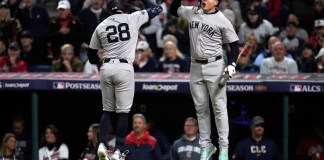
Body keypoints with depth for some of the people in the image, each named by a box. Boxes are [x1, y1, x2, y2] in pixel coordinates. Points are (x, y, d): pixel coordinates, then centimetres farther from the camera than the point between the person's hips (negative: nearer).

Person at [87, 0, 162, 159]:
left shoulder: (101, 26, 11)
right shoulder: (132, 18, 5)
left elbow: (91, 54, 17)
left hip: (106, 68, 3)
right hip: (124, 68, -3)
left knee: (107, 110, 13)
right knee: (123, 112, -1)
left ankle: (102, 144, -3)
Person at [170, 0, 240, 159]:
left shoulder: (222, 21, -7)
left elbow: (234, 44, -3)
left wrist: (232, 64, -17)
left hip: (215, 67, -5)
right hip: (195, 67, 5)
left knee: (219, 108, -2)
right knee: (201, 108, 8)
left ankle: (223, 147, 2)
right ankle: (206, 145, 16)